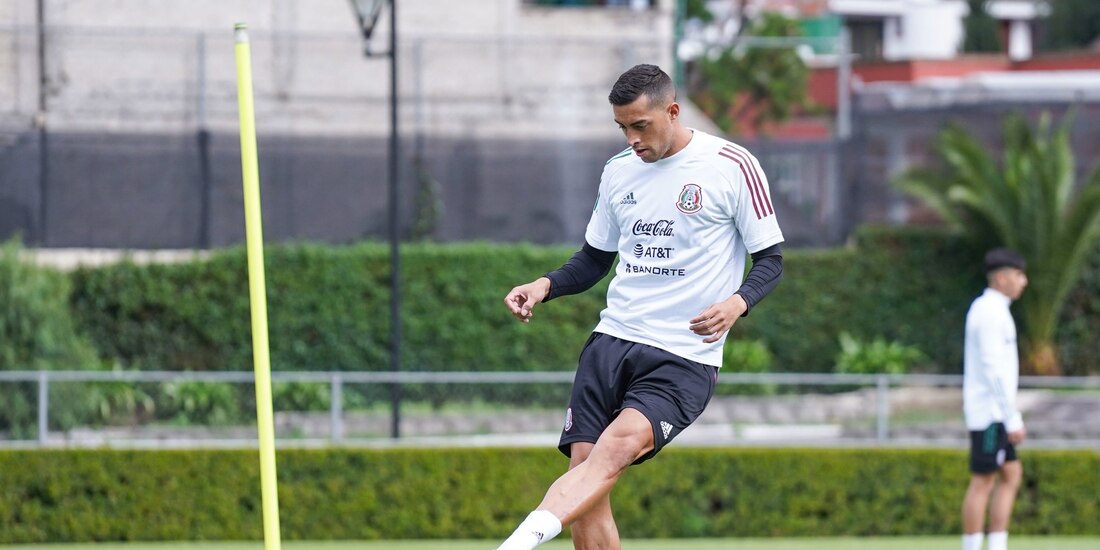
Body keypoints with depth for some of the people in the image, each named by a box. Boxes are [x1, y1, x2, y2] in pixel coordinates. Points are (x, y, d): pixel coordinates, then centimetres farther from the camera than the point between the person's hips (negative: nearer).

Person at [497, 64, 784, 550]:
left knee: (618, 444, -29)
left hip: (685, 357, -6)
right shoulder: (618, 171, 13)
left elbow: (770, 260, 1)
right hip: (612, 341, 6)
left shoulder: (733, 167, -3)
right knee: (584, 471, -8)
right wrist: (545, 285, 3)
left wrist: (736, 303, -19)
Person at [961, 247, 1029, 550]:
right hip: (991, 411, -10)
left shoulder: (983, 308, 16)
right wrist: (1013, 419, -20)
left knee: (1011, 475, 11)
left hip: (993, 414, 10)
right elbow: (993, 370, -20)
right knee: (983, 482, -6)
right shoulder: (992, 312, -15)